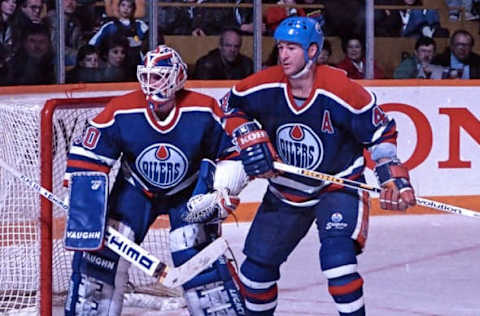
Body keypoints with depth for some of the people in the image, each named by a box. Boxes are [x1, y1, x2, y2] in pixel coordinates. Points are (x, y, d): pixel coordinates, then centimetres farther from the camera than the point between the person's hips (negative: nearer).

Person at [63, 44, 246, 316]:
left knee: (199, 253, -17)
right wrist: (85, 203, -26)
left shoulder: (204, 112, -23)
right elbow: (87, 159, -17)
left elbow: (234, 153, -12)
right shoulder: (121, 112, -22)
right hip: (136, 189, 1)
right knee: (101, 248, -10)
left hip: (188, 191, -1)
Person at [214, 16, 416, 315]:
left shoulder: (340, 90, -24)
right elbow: (232, 105, 5)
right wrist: (250, 139, -10)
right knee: (259, 260, 11)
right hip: (285, 190, 5)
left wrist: (393, 177, -19)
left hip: (338, 185, -5)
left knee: (336, 254, -27)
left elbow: (381, 131, -13)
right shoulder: (266, 86, -15)